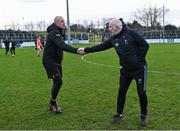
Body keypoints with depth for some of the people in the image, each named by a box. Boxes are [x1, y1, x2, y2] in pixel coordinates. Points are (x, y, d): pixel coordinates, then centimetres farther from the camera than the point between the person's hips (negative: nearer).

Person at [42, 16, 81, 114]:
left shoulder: (59, 32, 13)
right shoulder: (54, 33, -20)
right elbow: (62, 46, -38)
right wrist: (75, 51, -47)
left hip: (56, 61, 10)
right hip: (49, 61, -10)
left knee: (57, 82, 11)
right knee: (58, 81, -16)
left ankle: (52, 105, 23)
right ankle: (53, 104, -1)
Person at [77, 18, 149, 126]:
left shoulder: (131, 33, -13)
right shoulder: (113, 39, 3)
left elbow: (145, 45, -13)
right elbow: (100, 47, 8)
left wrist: (139, 59, -15)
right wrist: (86, 50, 6)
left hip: (139, 68, -5)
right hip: (126, 70, 6)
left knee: (141, 92, 1)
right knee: (121, 92, 9)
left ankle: (144, 115, 20)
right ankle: (120, 114, 25)